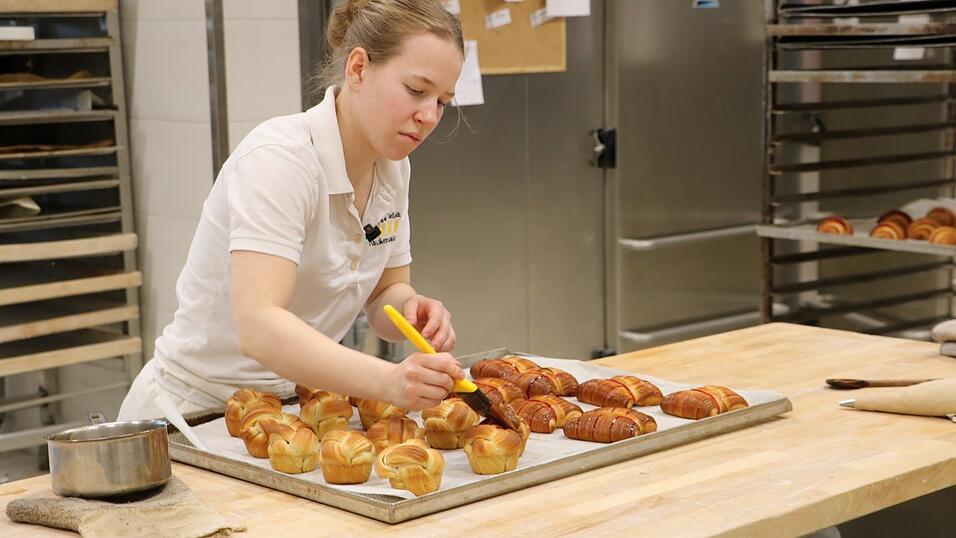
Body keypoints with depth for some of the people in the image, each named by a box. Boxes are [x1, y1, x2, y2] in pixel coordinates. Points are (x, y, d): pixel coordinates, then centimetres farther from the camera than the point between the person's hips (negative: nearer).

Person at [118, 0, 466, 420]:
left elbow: (384, 295, 8)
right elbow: (258, 326, -35)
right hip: (195, 411, -7)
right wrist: (387, 380, -49)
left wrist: (412, 309, -16)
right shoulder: (279, 157, -23)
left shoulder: (392, 166, 2)